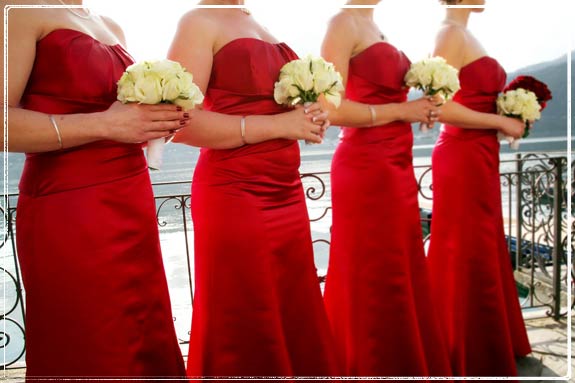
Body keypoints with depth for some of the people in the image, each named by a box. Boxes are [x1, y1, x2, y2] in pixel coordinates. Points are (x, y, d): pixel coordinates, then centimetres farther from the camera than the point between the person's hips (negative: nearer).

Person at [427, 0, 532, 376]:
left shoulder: (464, 35, 15)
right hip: (463, 158, -10)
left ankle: (483, 347, 34)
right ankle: (469, 358, 17)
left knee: (483, 253, 17)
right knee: (468, 257, 1)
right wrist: (502, 122, -13)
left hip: (477, 157, 10)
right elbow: (441, 106, -21)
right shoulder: (450, 34, -13)